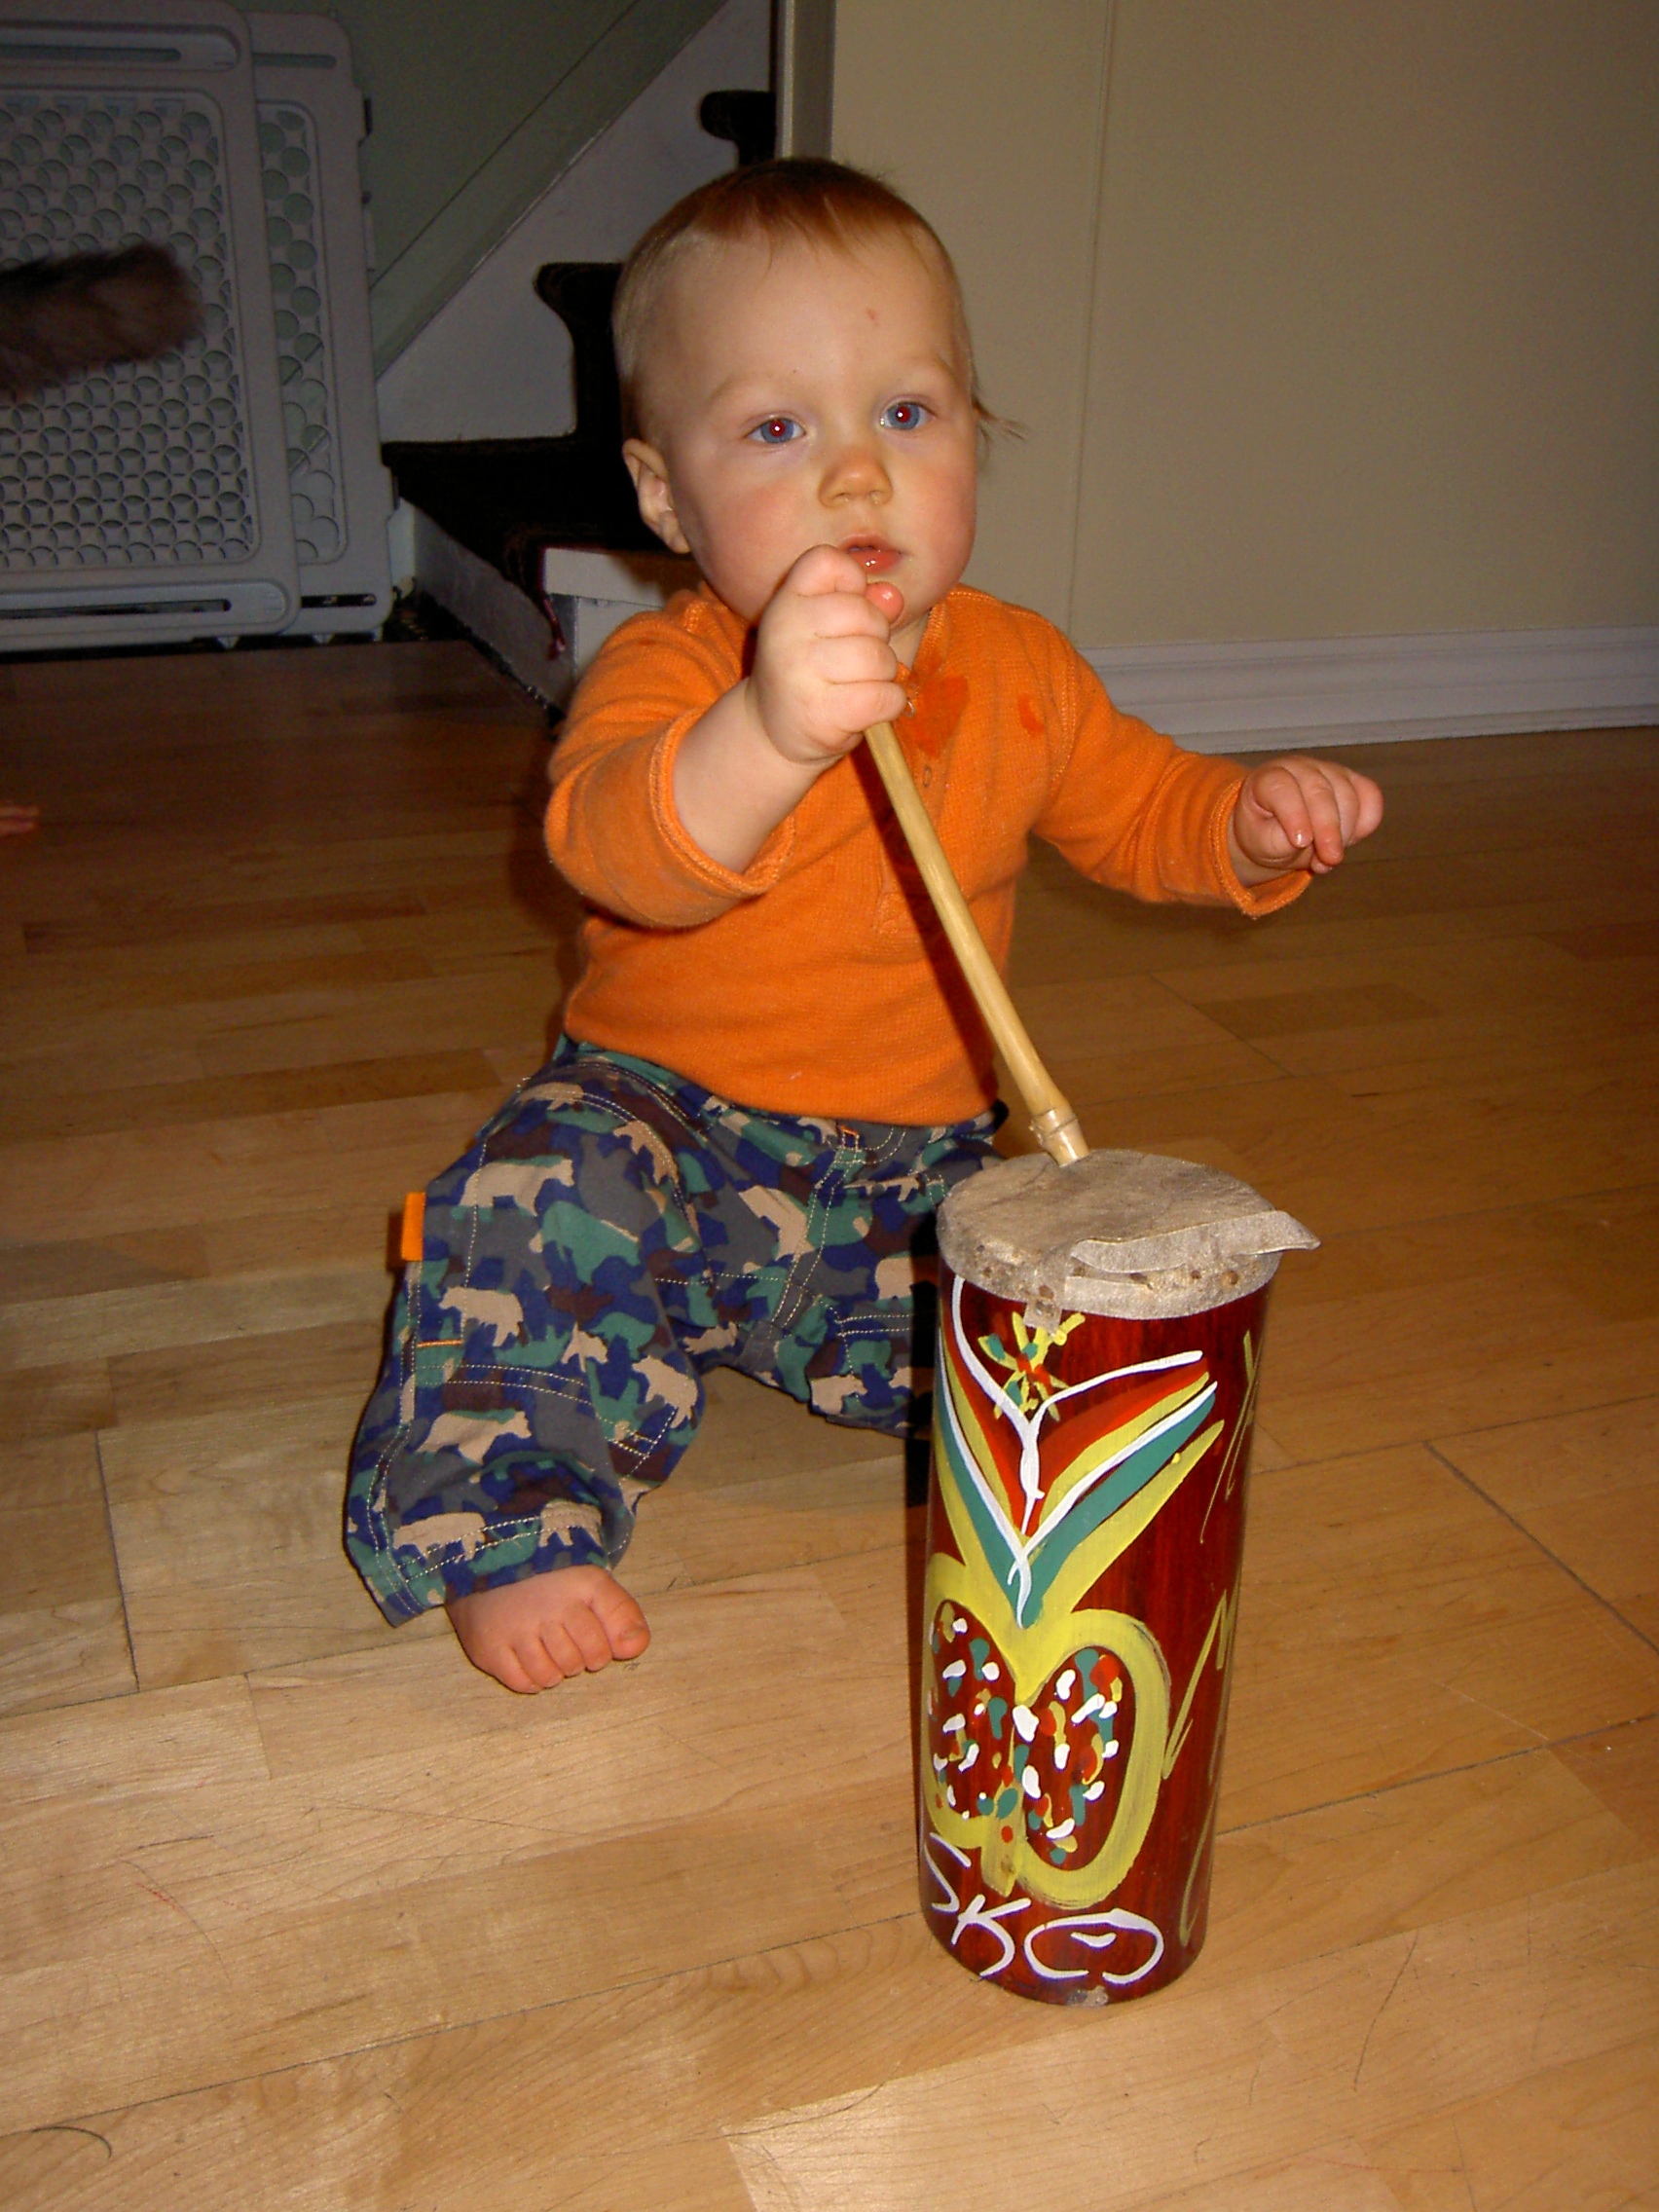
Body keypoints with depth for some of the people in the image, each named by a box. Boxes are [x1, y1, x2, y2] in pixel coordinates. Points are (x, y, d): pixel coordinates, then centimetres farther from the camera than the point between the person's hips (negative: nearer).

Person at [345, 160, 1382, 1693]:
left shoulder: (1017, 670, 0)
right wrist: (767, 733, -60)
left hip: (919, 1164, 4)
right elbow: (612, 847, -39)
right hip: (672, 1119, -4)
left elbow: (1138, 805, 16)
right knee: (549, 1197, -33)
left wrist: (1253, 824, -7)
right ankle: (510, 1533, -15)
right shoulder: (663, 672, -16)